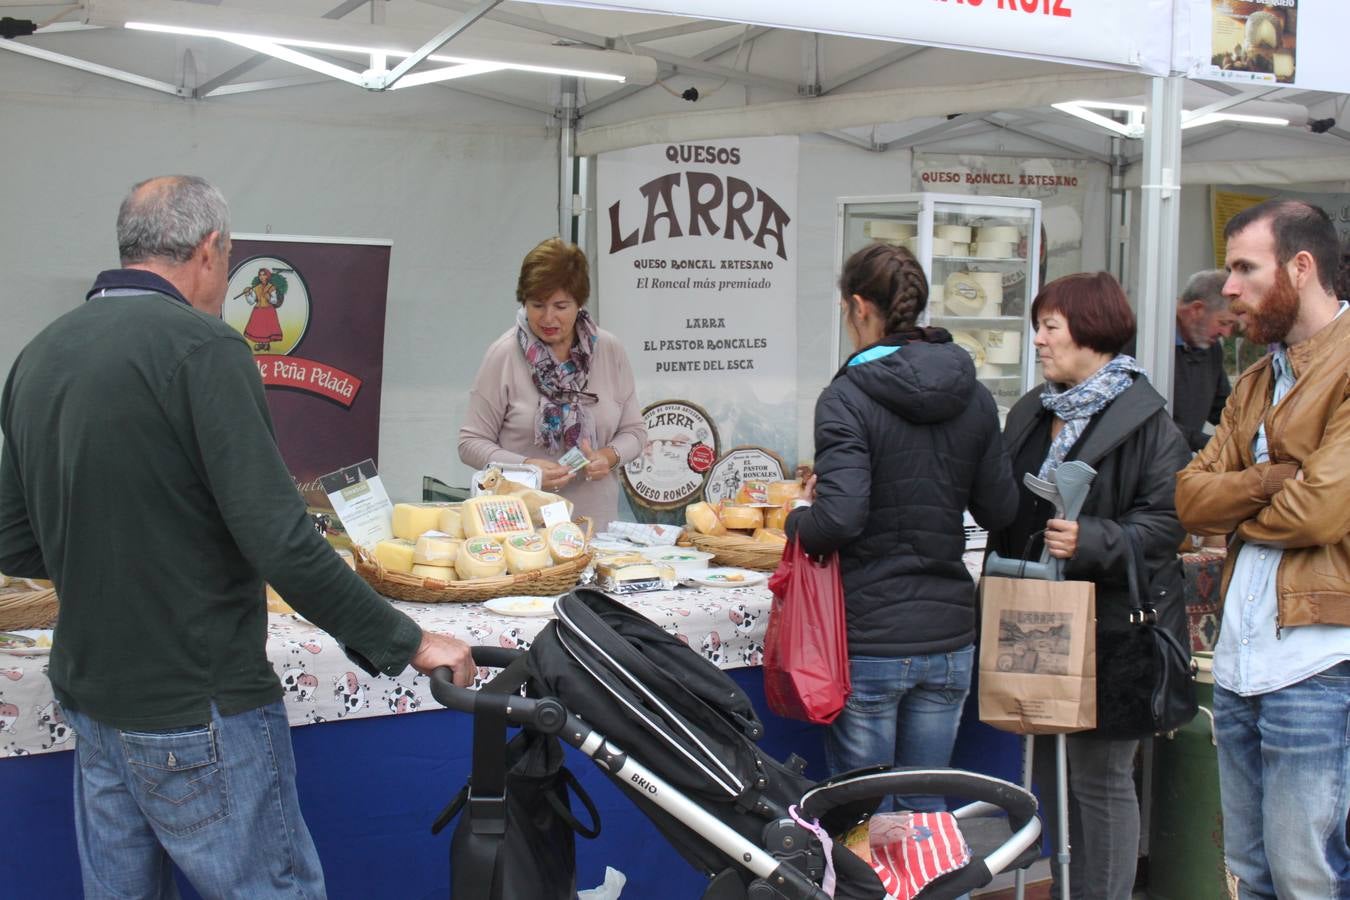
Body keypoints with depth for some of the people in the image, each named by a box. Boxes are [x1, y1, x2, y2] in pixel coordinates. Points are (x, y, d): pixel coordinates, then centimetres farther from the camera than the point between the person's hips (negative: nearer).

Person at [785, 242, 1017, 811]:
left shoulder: (849, 397, -13)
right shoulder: (973, 397, 4)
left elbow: (840, 519, -23)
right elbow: (1001, 511, 8)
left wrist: (797, 520, -3)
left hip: (870, 641, -5)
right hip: (949, 636, 5)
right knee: (926, 809, 16)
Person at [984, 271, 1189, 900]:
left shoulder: (1144, 420, -9)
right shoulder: (1031, 413, 15)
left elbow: (1164, 523, -16)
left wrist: (1092, 542, -28)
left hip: (1108, 626, -7)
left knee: (1101, 777, -1)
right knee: (1050, 773, 14)